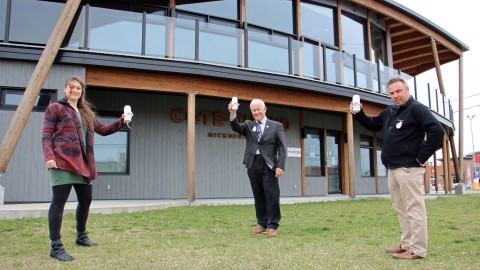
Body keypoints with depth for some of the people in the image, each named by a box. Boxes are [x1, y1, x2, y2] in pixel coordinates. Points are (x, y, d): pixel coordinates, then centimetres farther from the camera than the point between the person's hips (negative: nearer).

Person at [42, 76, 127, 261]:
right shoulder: (55, 108, 4)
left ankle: (81, 236, 32)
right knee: (59, 202, -8)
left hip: (82, 163, 7)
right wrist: (49, 156, -18)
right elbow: (46, 134, -4)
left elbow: (103, 129, 23)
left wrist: (122, 121, 7)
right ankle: (56, 247, -5)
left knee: (86, 200, 13)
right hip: (62, 162, -7)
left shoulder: (87, 112, 23)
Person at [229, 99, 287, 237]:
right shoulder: (248, 125, 15)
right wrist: (233, 114, -21)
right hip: (253, 165, 3)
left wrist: (280, 166, -10)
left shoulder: (276, 126, 7)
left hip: (269, 165, -3)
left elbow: (282, 148, 1)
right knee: (258, 196, 8)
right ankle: (262, 223, 17)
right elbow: (236, 127, -4)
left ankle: (272, 226, 4)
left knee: (271, 195, -3)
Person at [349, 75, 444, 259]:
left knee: (414, 208, -4)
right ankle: (407, 244, 24)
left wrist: (423, 157, -17)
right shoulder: (390, 111, 15)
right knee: (401, 208, 14)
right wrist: (358, 114, 11)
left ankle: (417, 249, 2)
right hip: (393, 169, 9)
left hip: (409, 168, -9)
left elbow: (437, 131, -19)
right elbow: (374, 125, 28)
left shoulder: (416, 108, -10)